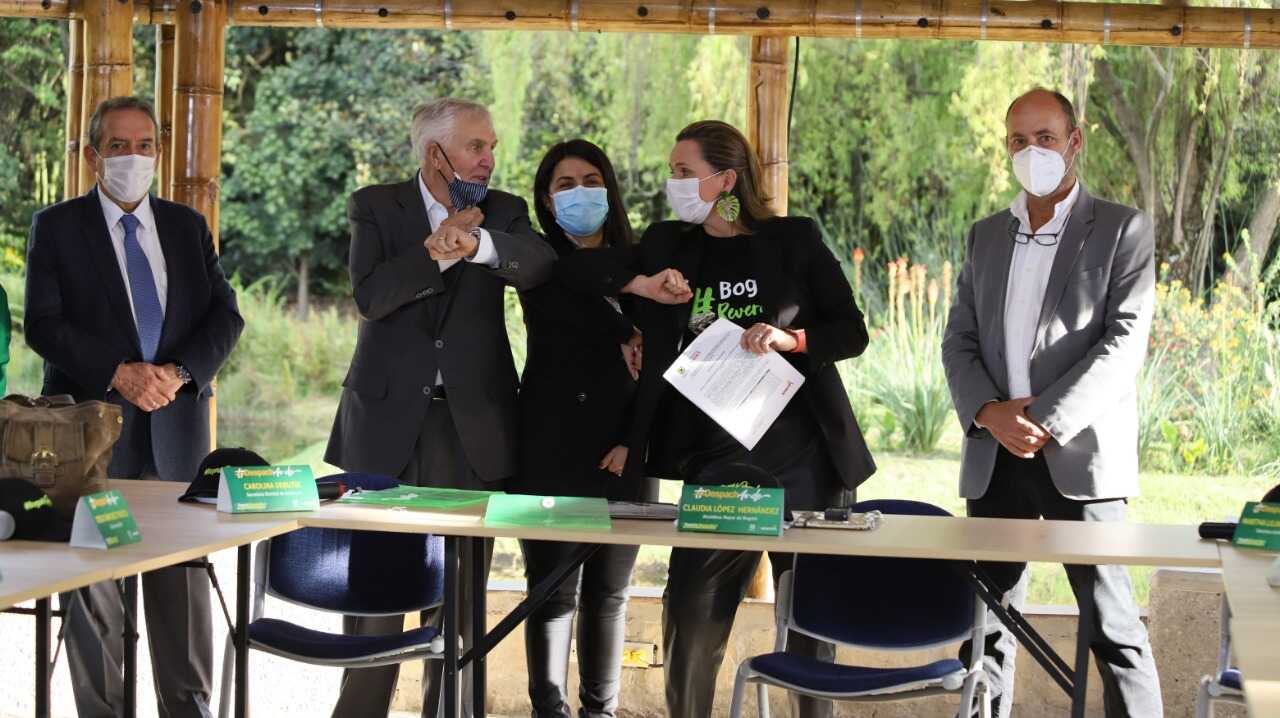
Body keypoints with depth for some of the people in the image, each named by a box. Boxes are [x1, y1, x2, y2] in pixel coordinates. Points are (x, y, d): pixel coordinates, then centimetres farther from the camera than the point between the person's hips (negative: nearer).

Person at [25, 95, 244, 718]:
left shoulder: (188, 227, 13)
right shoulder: (56, 227, 3)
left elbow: (225, 316, 7)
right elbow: (42, 323, -6)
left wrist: (178, 372, -10)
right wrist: (119, 374, -17)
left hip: (177, 423, 3)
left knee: (184, 577, 5)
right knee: (92, 580, 2)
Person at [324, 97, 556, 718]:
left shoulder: (501, 212, 9)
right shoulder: (375, 207, 5)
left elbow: (536, 263, -13)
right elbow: (370, 295, -10)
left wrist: (474, 241, -29)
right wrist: (439, 251, -14)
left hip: (470, 425, 2)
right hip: (389, 418, -1)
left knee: (460, 591, 4)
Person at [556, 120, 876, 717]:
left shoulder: (793, 239, 1)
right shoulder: (670, 245, 9)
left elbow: (852, 331, 1)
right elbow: (572, 268, 8)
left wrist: (790, 339, -17)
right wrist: (640, 284, -8)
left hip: (803, 460, -2)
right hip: (714, 461, 2)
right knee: (691, 613, 0)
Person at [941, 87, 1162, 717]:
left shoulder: (1122, 230, 1)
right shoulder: (986, 236, 16)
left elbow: (1124, 342, -9)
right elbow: (959, 340, 12)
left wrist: (1044, 419, -17)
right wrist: (988, 412, -7)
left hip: (1077, 456, -4)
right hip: (994, 459, 5)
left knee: (1113, 627, -4)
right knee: (986, 622, 7)